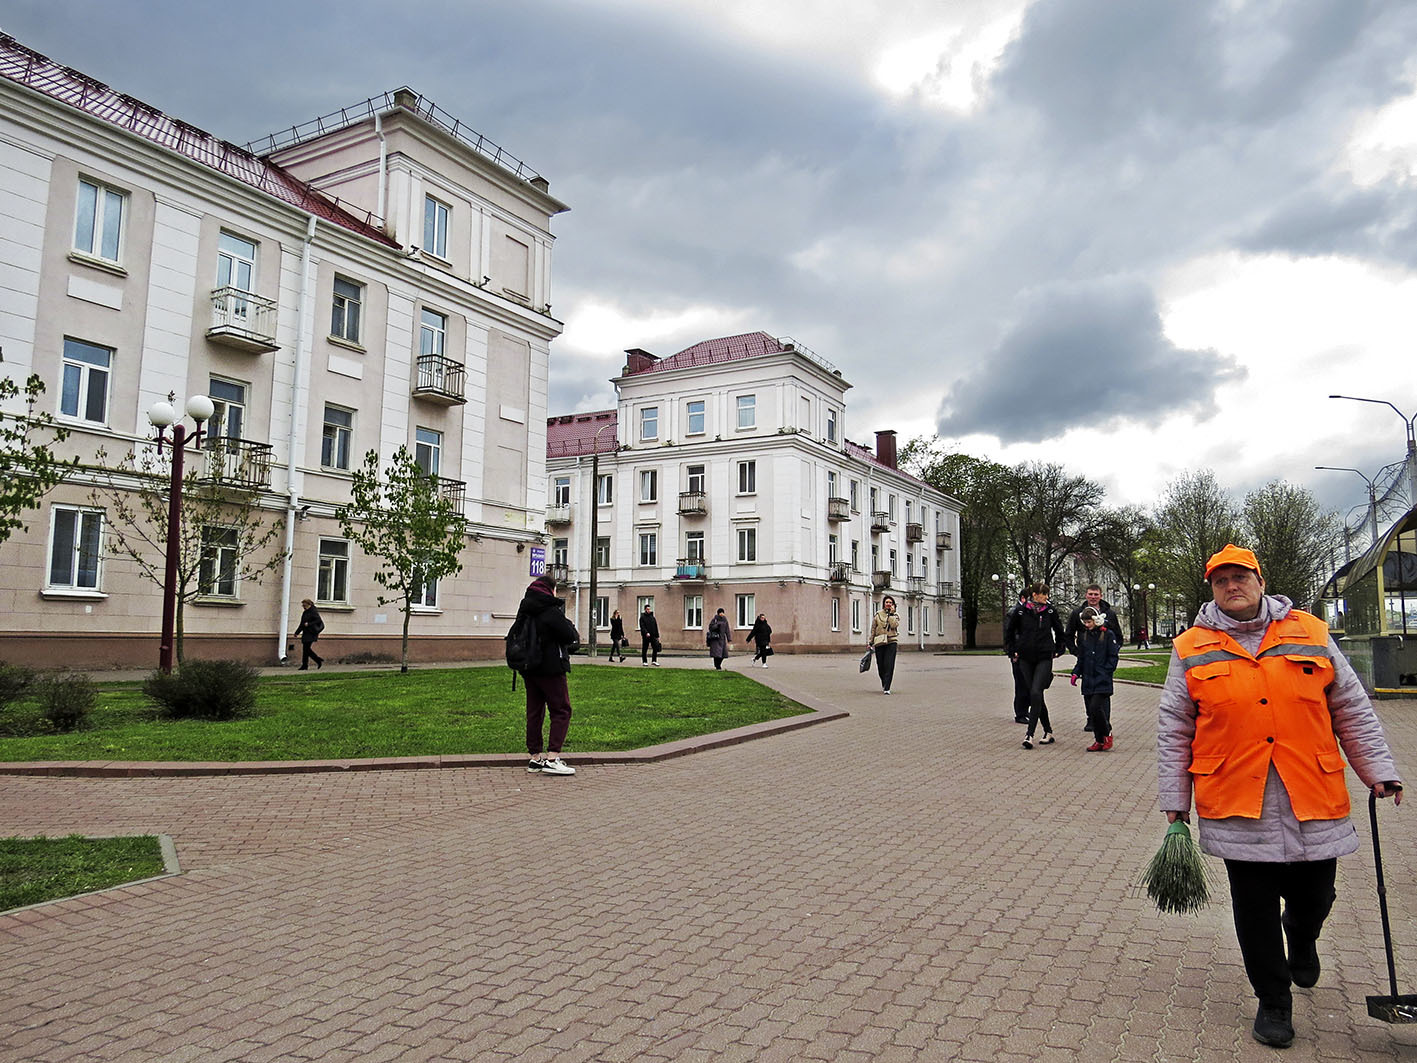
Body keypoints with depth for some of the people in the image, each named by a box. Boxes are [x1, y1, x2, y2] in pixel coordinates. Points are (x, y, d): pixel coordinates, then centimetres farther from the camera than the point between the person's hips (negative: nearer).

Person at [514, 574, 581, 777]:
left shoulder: (524, 611, 10)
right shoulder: (551, 611, -14)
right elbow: (570, 636, -15)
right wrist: (573, 629, 7)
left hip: (528, 669, 8)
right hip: (551, 669, -8)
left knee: (534, 712, 12)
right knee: (561, 711, -2)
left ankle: (535, 757, 15)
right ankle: (552, 758, -11)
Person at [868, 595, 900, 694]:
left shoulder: (895, 615, 7)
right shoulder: (877, 615, 8)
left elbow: (894, 625, -13)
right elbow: (873, 629, 11)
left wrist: (891, 613, -8)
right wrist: (871, 643, 8)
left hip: (891, 642, -1)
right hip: (879, 643, 1)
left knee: (889, 665, -12)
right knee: (880, 666, 5)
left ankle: (886, 688, -10)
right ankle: (884, 684, 32)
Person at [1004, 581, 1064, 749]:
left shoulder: (1050, 611, 0)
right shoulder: (1021, 612, -2)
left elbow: (1059, 631, 16)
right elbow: (1009, 632, 12)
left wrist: (1057, 650, 14)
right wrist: (1012, 652, 8)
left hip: (1045, 659, -2)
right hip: (1026, 659, 2)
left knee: (1035, 693, -16)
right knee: (1035, 696, 6)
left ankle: (1030, 734, -15)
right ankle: (1048, 732, 21)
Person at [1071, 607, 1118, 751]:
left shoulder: (1108, 635, -2)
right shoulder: (1084, 637, 13)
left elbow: (1113, 657, -2)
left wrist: (1106, 671, -13)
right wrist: (1076, 673, 6)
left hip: (1102, 681, -6)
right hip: (1088, 681, 6)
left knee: (1096, 708, -15)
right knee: (1091, 711, 6)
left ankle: (1107, 734, 6)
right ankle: (1099, 740, 15)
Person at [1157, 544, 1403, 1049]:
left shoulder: (1311, 633, 5)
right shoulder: (1192, 648, 2)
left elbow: (1353, 712, 11)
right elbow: (1173, 731, 4)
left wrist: (1378, 771, 5)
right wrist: (1175, 799, 4)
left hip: (1312, 802, 1)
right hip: (1237, 806, -1)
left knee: (1314, 897, 11)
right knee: (1254, 907, 6)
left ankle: (1301, 937, 48)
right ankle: (1273, 1002, 26)